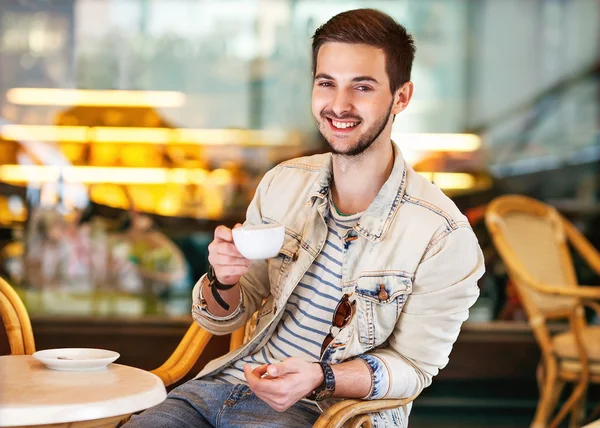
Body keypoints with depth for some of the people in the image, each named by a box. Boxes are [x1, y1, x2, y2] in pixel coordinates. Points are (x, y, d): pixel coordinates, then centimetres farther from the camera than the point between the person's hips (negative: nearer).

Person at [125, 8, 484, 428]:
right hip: (232, 379, 4)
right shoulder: (283, 184, 2)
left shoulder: (443, 236, -15)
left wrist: (320, 376, -25)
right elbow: (222, 319, 9)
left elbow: (411, 367, -7)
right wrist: (223, 281, -15)